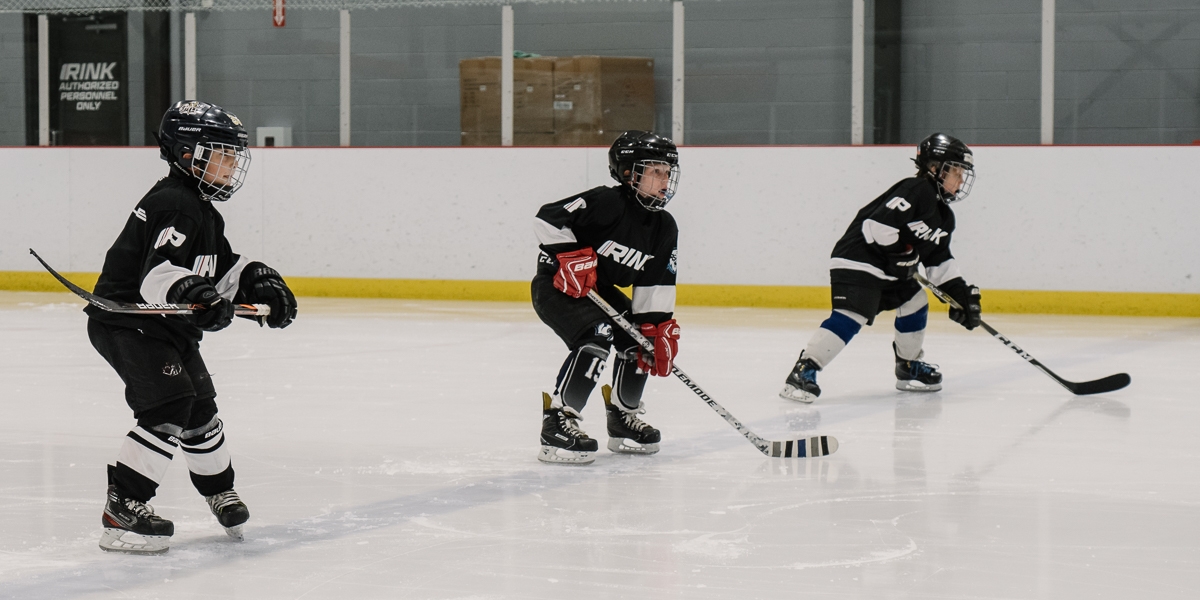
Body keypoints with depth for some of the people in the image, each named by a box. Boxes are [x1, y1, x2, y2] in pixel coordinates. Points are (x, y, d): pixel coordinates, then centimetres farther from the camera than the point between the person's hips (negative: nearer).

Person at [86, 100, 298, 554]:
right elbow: (157, 273, -32)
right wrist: (197, 296, -46)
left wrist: (259, 282, 2)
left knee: (201, 407, 20)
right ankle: (122, 509, -22)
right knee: (169, 405, -22)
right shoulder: (174, 206, -20)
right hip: (126, 324, -11)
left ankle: (220, 492, 42)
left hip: (168, 328, 11)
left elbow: (222, 267, 19)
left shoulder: (203, 211, 15)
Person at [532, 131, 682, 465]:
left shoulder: (665, 229, 0)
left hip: (601, 290, 9)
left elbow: (655, 284, 2)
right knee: (596, 337, -30)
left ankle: (623, 417, 20)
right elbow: (548, 218, -26)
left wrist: (660, 327, -7)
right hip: (556, 284, -9)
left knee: (640, 340, 0)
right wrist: (571, 255, -34)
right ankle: (558, 421, -27)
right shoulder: (606, 203, -23)